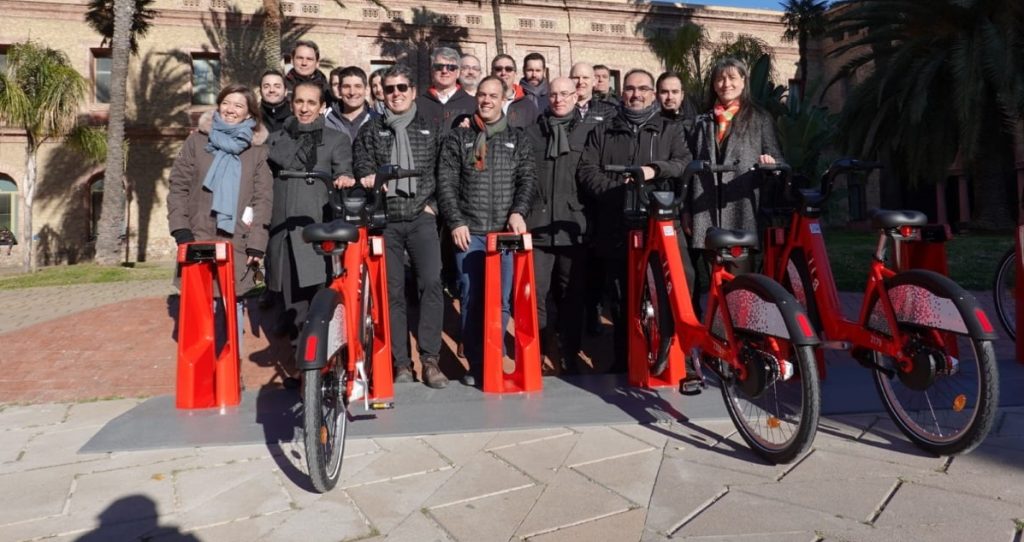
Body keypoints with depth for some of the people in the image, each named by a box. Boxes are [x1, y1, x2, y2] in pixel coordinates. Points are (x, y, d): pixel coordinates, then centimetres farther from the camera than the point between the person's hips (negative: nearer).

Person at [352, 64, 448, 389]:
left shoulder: (428, 130, 14)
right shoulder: (371, 131, 14)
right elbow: (362, 165, 4)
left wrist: (432, 203, 1)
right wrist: (368, 176, -18)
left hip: (421, 218, -1)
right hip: (385, 220, 1)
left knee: (431, 282, -16)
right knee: (392, 291, 2)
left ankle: (430, 359, -8)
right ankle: (401, 362, 10)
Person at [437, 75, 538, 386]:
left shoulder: (518, 141, 15)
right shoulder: (458, 139, 12)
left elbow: (528, 180, 5)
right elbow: (446, 183, 5)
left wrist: (519, 212, -12)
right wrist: (456, 223, -5)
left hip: (506, 232, 1)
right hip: (469, 232, 0)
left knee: (501, 301, 0)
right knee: (471, 299, -1)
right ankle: (475, 365, 8)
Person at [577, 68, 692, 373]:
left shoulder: (669, 130, 15)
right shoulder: (602, 132, 16)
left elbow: (685, 162, 0)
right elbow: (586, 171, 4)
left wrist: (655, 169, -18)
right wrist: (617, 188, -11)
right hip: (617, 227, 1)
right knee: (620, 298, 7)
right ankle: (622, 361, 20)